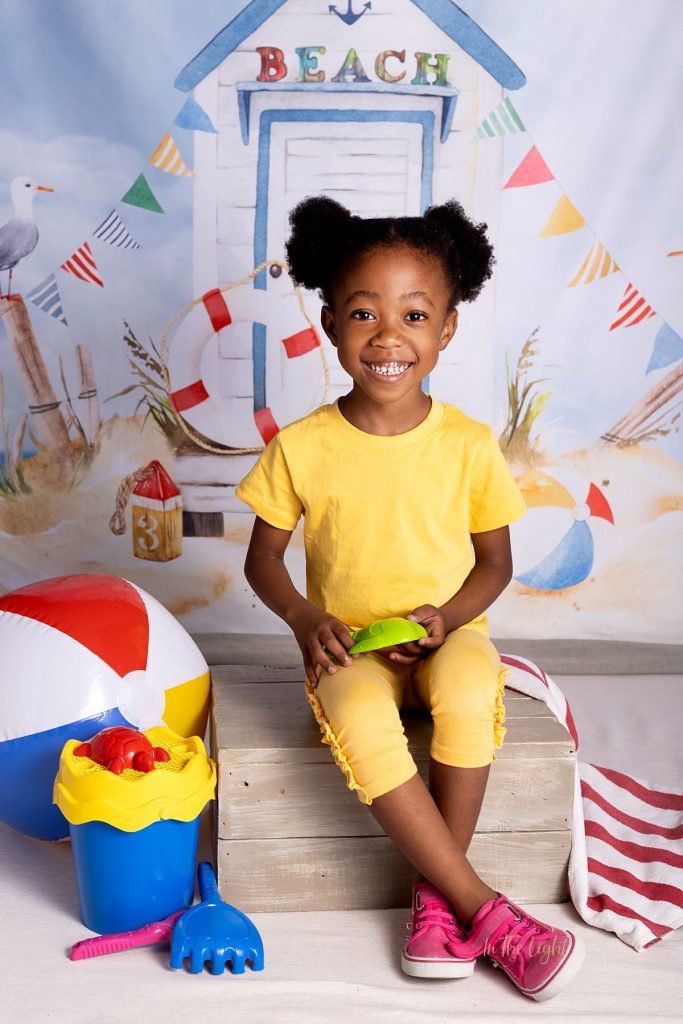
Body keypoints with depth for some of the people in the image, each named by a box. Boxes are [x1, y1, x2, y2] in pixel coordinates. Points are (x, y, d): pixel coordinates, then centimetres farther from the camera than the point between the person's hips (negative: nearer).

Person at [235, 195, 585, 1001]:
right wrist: (302, 619, -15)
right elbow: (263, 557, 4)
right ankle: (483, 909, -18)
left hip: (446, 635, 1)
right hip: (348, 647, 0)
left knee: (469, 693, -34)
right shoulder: (301, 448, -8)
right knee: (362, 722, -34)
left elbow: (495, 560, 4)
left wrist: (447, 615, -15)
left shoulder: (468, 444, -7)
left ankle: (436, 890, -11)